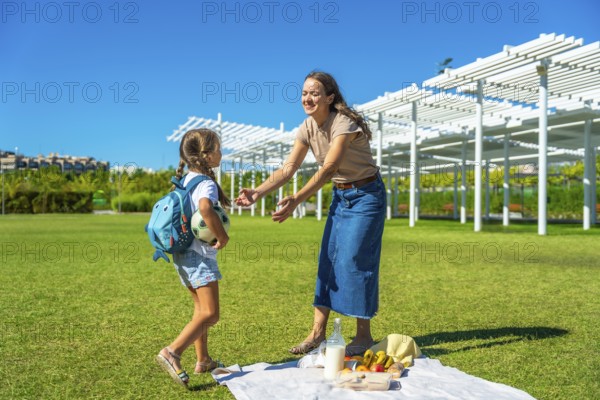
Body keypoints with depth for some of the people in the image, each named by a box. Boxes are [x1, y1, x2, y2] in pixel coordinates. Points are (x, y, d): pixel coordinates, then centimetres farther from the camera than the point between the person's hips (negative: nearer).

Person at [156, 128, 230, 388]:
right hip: (200, 255, -10)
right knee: (210, 314, -7)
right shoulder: (207, 184, -17)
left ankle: (203, 361, 27)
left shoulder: (186, 179, 11)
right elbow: (205, 207, -38)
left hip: (184, 254, 10)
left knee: (201, 309, 19)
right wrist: (222, 236, -28)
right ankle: (172, 353, -15)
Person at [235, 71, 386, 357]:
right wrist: (257, 193, -22)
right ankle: (318, 332, 11)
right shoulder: (308, 128, -3)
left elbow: (328, 169, -35)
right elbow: (289, 168, -9)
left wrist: (295, 200, -45)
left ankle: (363, 336, 7)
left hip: (366, 196, -7)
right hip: (340, 196, 7)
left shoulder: (344, 124, -24)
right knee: (328, 259, 4)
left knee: (354, 260, -7)